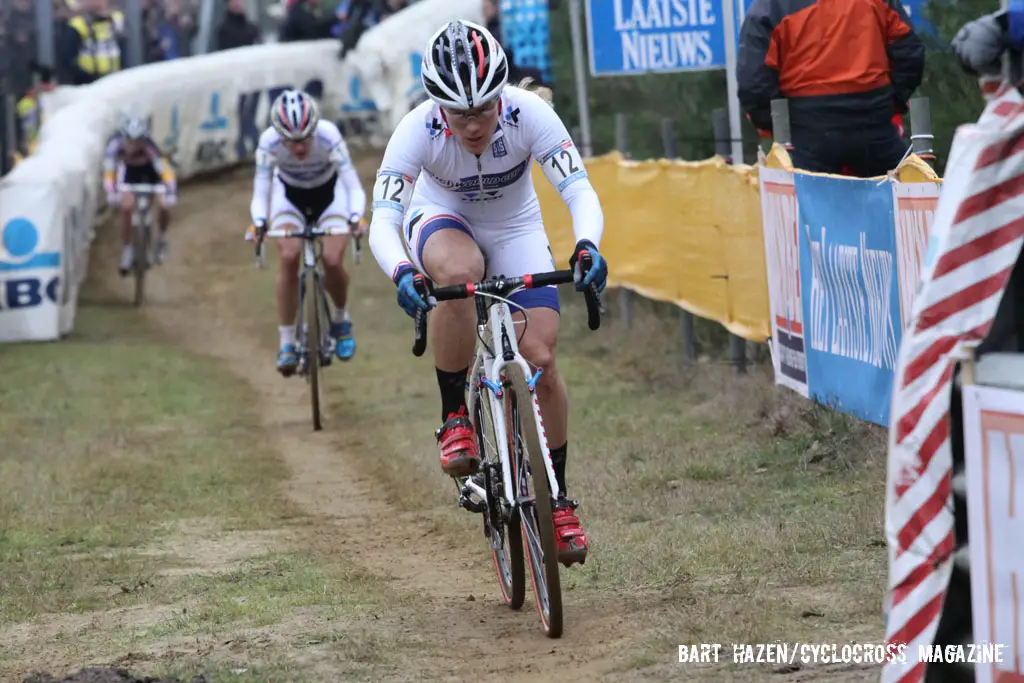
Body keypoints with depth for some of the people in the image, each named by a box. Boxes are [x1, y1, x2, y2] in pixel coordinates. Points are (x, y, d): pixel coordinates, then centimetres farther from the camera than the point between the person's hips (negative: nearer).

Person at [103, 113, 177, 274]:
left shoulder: (148, 146, -40)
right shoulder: (116, 143, -36)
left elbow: (166, 171, -45)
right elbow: (109, 171, -38)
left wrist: (170, 195, -57)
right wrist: (112, 194, -52)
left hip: (151, 168, -1)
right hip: (130, 169, 1)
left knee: (165, 205, -15)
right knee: (125, 207, -15)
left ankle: (162, 238, 16)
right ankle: (127, 249, 5)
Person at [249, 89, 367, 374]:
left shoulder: (329, 136, -35)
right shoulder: (269, 142, -32)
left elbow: (354, 187, -33)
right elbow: (260, 193, -28)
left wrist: (355, 218, -52)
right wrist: (259, 223, -48)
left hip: (330, 193, -1)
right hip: (289, 195, 1)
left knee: (333, 260, -20)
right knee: (288, 257, -23)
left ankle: (341, 320, 12)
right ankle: (286, 344, -14)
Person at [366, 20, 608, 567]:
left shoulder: (529, 114, -31)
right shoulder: (417, 131, -32)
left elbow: (579, 191, -35)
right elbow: (383, 221, -36)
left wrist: (587, 246, -56)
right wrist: (401, 272, -57)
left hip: (515, 228, 1)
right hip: (443, 219, -1)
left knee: (540, 357, -14)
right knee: (460, 272, -39)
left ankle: (558, 500, 5)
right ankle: (454, 418, -19)